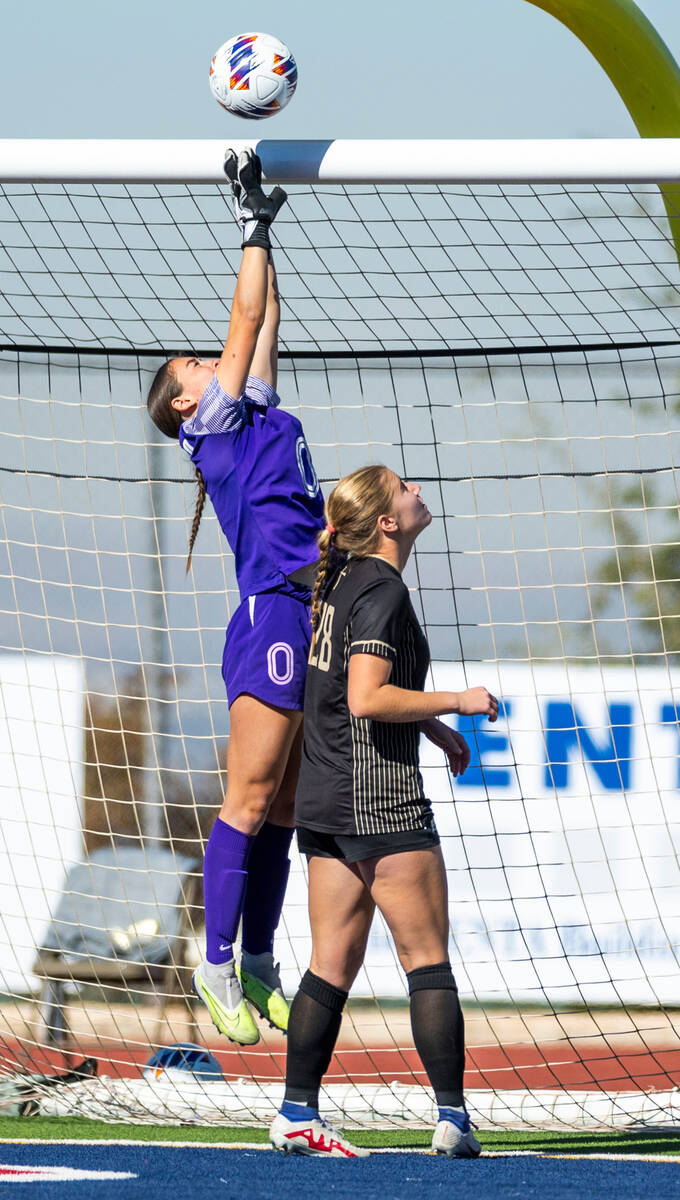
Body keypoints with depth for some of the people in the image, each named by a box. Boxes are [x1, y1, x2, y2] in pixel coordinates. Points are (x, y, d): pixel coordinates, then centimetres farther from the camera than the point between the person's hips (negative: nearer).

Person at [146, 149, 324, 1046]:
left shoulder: (257, 416, 23)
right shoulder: (213, 424, 3)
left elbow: (266, 322, 28)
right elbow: (247, 317, 2)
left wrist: (264, 228, 28)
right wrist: (255, 224, 8)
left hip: (315, 619, 8)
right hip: (274, 615, -8)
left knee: (284, 809, 8)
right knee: (251, 802, -8)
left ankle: (259, 969, 11)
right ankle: (218, 966, -4)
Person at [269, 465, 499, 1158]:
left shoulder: (343, 577, 14)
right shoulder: (382, 590, -14)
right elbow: (367, 700, -24)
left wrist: (431, 725, 25)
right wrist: (457, 703, -14)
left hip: (324, 795, 9)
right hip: (381, 795, -9)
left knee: (333, 965, 8)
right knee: (428, 957, -3)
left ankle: (297, 1116, 5)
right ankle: (452, 1120, -4)